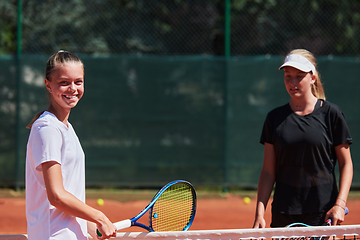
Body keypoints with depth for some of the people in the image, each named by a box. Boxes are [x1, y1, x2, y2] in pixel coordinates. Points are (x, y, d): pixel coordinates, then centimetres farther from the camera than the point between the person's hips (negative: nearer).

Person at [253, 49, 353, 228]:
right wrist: (259, 213, -1)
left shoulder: (331, 114, -1)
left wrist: (340, 204, -10)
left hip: (322, 213, -3)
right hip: (283, 214, 3)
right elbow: (268, 171, 7)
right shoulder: (275, 118, 7)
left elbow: (346, 164, 2)